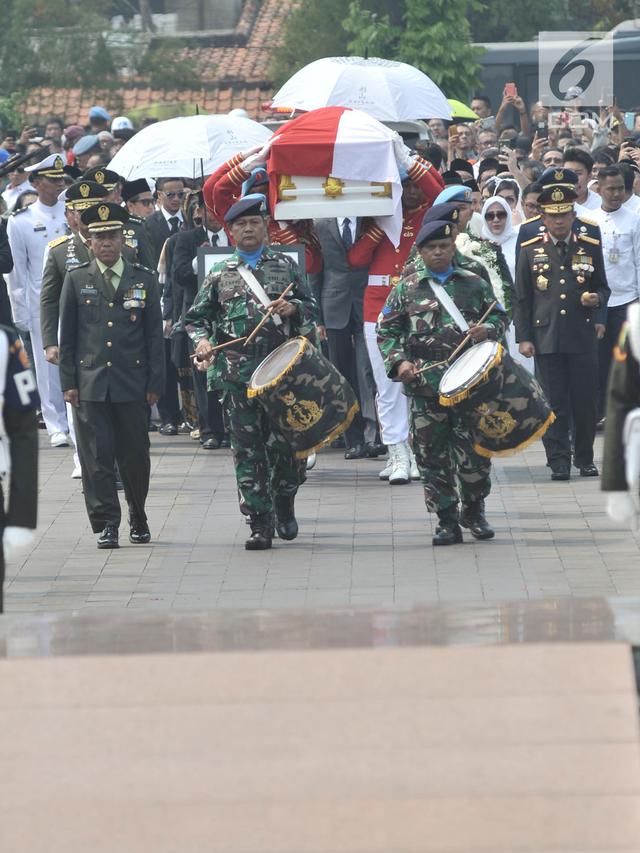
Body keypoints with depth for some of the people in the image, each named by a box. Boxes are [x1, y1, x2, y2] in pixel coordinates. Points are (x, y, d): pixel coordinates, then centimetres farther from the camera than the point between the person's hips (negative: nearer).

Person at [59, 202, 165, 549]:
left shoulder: (143, 280, 6)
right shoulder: (76, 280, 5)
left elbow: (155, 336, 7)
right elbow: (67, 336, 6)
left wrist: (155, 383, 2)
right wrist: (68, 383, 0)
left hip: (132, 385, 0)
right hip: (90, 384, 0)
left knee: (134, 455, 6)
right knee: (96, 456, -4)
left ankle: (138, 519, 24)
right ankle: (106, 524, -1)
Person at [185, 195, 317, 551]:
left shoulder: (286, 266, 12)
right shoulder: (220, 274, 12)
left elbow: (311, 307, 14)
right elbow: (196, 317, 15)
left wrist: (293, 308, -8)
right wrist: (201, 340, -5)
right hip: (237, 372, 0)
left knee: (283, 441, -2)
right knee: (247, 448, -3)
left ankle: (284, 504, 25)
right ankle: (260, 524, 0)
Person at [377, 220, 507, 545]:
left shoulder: (474, 284, 10)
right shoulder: (406, 289, 7)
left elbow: (498, 316, 16)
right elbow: (386, 331, 7)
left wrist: (489, 330, -7)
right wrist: (398, 361, -8)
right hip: (425, 385, 0)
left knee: (473, 449, 2)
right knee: (432, 454, 0)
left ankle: (474, 511, 22)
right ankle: (446, 521, 7)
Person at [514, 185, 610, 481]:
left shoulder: (589, 248, 7)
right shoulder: (530, 251, 5)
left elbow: (603, 287, 16)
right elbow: (522, 299, 6)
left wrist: (596, 299, -7)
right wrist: (523, 337, 1)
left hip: (583, 338, 1)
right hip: (547, 339, -1)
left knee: (586, 401, 2)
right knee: (554, 402, -1)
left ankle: (585, 459, 16)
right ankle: (558, 461, 3)